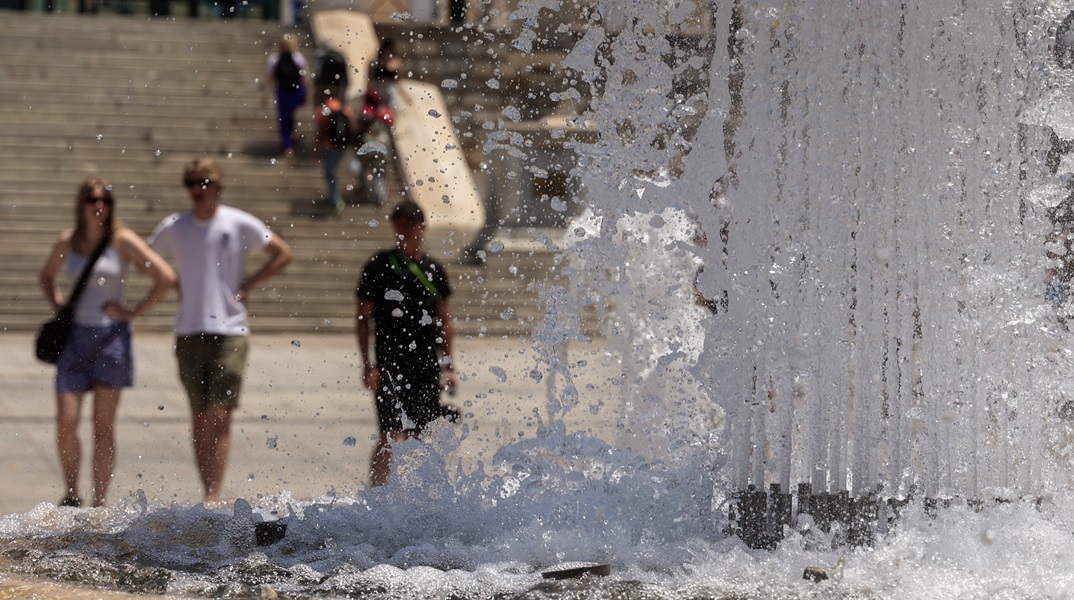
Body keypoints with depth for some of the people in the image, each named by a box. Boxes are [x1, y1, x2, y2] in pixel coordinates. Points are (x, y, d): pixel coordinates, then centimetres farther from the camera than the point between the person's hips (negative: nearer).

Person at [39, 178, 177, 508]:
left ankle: (99, 504, 1)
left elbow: (166, 277, -7)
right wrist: (57, 306, 12)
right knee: (66, 422, -4)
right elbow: (47, 275, 29)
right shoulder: (67, 242, 8)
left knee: (103, 426, -2)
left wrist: (134, 312, -7)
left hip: (111, 335, -3)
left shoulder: (122, 241, -4)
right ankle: (71, 495, 14)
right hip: (74, 337, 3)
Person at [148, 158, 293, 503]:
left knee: (219, 416, -12)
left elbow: (283, 254, 6)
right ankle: (209, 496, 13)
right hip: (189, 332, 3)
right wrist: (174, 286, 6)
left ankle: (214, 497, -15)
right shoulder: (173, 228, 6)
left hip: (231, 331, -3)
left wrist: (248, 285, -1)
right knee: (199, 419, 6)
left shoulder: (240, 224, 0)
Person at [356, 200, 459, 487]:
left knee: (422, 437, 6)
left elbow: (445, 321, 17)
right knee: (392, 436, -14)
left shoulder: (434, 269, 11)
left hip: (427, 365, 4)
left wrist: (449, 366, 11)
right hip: (390, 364, -4)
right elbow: (363, 319, 1)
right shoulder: (378, 267, 0)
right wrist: (367, 364, -8)